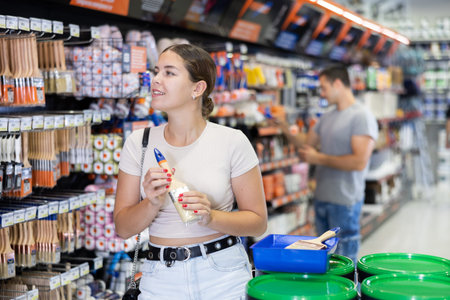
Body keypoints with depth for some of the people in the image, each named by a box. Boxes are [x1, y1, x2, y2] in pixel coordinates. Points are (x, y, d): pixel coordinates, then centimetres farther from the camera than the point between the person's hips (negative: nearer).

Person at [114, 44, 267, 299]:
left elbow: (258, 221, -4)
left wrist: (210, 217, -21)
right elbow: (123, 228, 0)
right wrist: (152, 204, -19)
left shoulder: (232, 141, -8)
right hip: (162, 279, 2)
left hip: (224, 277, -2)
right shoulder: (139, 143, -1)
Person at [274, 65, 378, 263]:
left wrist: (318, 158, -15)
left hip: (345, 202, -8)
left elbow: (359, 162, -22)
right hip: (322, 198, 8)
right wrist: (287, 132, 4)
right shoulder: (327, 117, 13)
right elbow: (307, 142, 23)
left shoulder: (362, 117, -13)